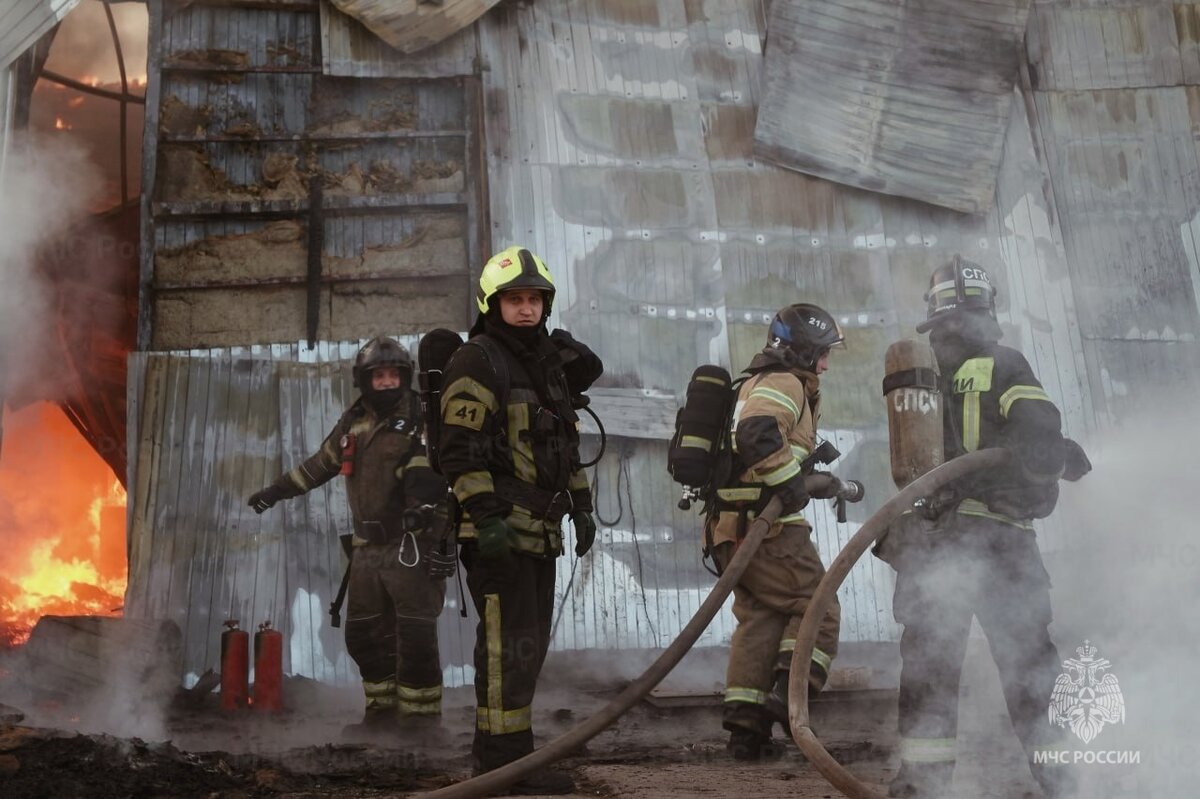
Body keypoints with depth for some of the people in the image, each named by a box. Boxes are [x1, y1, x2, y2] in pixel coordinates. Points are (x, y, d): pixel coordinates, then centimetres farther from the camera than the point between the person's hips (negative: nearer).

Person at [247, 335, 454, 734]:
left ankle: (421, 717, 3)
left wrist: (423, 506, -39)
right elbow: (320, 465, 26)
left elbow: (430, 475, -21)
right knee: (364, 636, 11)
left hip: (412, 546, -7)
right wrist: (275, 491, 32)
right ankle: (384, 710, 23)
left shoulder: (421, 421, -7)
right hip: (368, 548, 7)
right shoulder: (353, 422, 12)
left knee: (416, 637, -7)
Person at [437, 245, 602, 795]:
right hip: (498, 532, -9)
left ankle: (496, 755, 22)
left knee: (528, 645, 13)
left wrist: (580, 508, 20)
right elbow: (461, 450, -17)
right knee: (509, 645, -9)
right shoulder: (476, 362, -8)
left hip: (539, 532, 9)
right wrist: (486, 517, -23)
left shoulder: (549, 362, 19)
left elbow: (566, 445, 26)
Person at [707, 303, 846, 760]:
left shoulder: (758, 385, 25)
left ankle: (744, 723, 8)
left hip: (731, 531, 10)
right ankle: (788, 695, -14)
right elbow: (758, 436, -27)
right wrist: (792, 486, -20)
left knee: (758, 619, 11)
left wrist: (819, 482, 20)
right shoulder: (784, 384, -8)